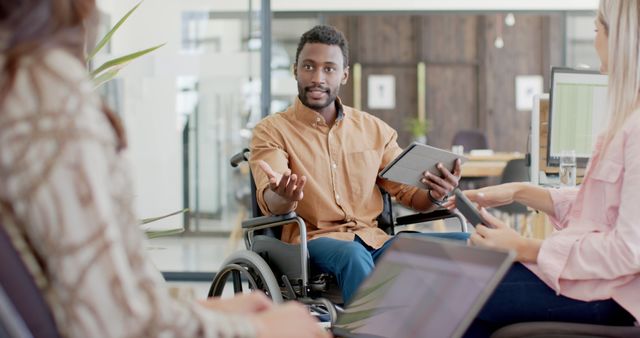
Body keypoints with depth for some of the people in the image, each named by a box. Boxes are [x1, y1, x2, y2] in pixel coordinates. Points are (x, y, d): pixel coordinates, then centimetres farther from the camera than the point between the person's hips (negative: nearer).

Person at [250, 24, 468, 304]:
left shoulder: (375, 130, 17)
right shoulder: (271, 131, 4)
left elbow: (409, 191, 14)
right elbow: (270, 202, -12)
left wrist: (434, 195, -11)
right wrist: (283, 197, -38)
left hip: (374, 239, 4)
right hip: (314, 240, -4)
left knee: (463, 244, -20)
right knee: (353, 255, -39)